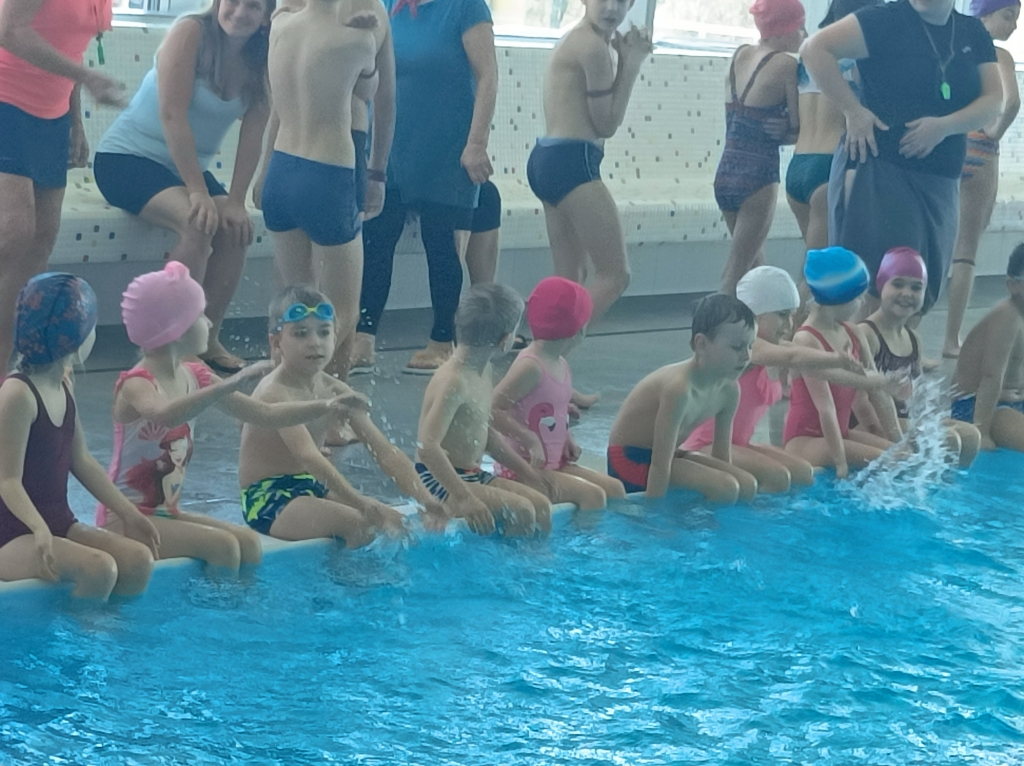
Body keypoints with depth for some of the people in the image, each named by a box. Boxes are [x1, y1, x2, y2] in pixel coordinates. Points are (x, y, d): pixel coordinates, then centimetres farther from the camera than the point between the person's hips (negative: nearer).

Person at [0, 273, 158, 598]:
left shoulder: (63, 387, 9)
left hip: (61, 525, 9)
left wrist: (129, 513, 15)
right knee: (98, 568, -30)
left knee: (139, 559, -11)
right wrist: (39, 530, -37)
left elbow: (81, 459, 16)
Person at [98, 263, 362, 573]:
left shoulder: (195, 378, 6)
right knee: (222, 546, -22)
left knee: (248, 542, -9)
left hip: (166, 513, 8)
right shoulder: (136, 384, -18)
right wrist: (231, 384, -50)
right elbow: (165, 416, -44)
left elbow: (264, 415, 13)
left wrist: (325, 406, 3)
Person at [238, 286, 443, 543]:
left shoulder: (336, 391, 4)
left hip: (313, 490, 8)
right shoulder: (275, 394, -20)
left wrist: (426, 501, -14)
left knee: (394, 520, -4)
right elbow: (308, 457, -34)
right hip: (268, 501, -8)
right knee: (358, 523, -26)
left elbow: (385, 451, 0)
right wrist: (359, 502, -44)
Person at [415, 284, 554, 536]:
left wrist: (526, 471, 21)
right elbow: (428, 446, -30)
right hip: (437, 481, -10)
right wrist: (464, 498, -34)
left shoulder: (483, 371, 9)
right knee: (520, 511, -22)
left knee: (540, 503, 0)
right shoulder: (452, 382, -22)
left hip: (474, 476, 10)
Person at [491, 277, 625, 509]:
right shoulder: (530, 366, -19)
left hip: (555, 463, 10)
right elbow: (494, 409, -26)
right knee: (593, 495, -21)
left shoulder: (560, 364, 10)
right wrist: (530, 439, -26)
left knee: (614, 488, 3)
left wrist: (567, 438, 7)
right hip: (524, 467, -10)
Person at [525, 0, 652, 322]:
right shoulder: (595, 46, -12)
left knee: (570, 279, 14)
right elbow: (606, 124, -7)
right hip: (571, 162, -11)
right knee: (615, 275, -8)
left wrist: (628, 59, 7)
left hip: (548, 160, 11)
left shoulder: (575, 40, 19)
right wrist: (631, 65, -2)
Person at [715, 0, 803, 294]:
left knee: (755, 263, 18)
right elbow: (798, 128, -9)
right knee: (738, 270, -5)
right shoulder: (785, 64, -8)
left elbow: (742, 122, 12)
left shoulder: (740, 55, 11)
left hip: (725, 171, 7)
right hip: (757, 175, -7)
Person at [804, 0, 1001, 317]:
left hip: (940, 183, 6)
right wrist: (853, 110, -16)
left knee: (921, 298, 7)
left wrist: (944, 126, -13)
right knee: (878, 288, -10)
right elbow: (816, 48, -12)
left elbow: (992, 102, 5)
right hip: (880, 170, -6)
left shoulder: (973, 34, 11)